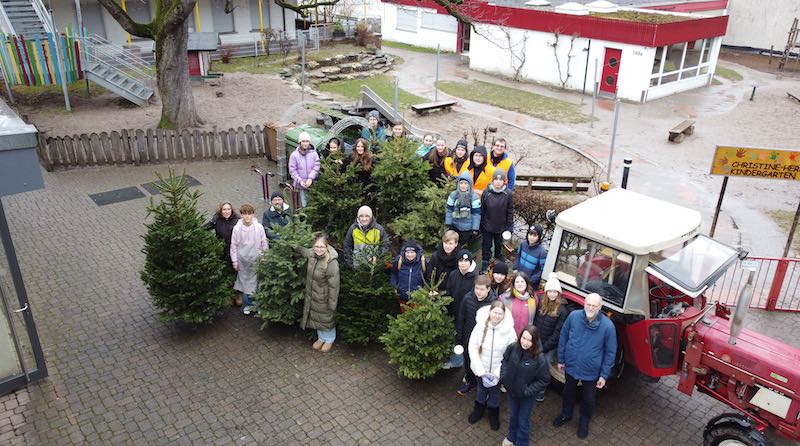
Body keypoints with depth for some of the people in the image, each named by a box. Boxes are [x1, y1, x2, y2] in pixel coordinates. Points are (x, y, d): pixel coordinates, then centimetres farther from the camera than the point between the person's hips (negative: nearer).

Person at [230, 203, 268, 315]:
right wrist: (234, 261, 2)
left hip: (256, 260, -1)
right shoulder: (237, 228, -6)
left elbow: (264, 243, 1)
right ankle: (248, 304, 21)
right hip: (243, 260, 1)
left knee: (256, 281, 4)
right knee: (244, 282, 7)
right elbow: (233, 245, 2)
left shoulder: (259, 227, -7)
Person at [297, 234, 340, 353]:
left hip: (324, 297, -6)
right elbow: (302, 250, 17)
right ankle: (321, 338, 48)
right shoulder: (312, 254, -11)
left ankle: (330, 340, 43)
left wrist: (332, 304, -22)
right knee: (316, 316, 24)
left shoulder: (332, 263, -32)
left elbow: (334, 286, -26)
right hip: (312, 295, 6)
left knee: (327, 318, 16)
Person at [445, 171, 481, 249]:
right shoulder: (453, 195, -5)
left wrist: (475, 229, -10)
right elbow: (449, 211, 1)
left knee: (464, 247, 7)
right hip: (455, 227, 3)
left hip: (468, 229, -3)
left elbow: (476, 214, -9)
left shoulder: (474, 197, -12)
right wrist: (448, 224, -2)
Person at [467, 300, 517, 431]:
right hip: (481, 369, 1)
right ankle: (479, 410, 52)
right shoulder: (480, 326, -20)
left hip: (498, 370, 0)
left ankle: (493, 414, 48)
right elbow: (472, 348, -15)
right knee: (481, 389, 25)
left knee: (495, 392, 21)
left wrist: (498, 373, -19)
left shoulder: (509, 330, -20)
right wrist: (480, 371, -19)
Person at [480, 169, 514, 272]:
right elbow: (482, 210, -5)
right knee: (486, 245, 11)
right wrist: (480, 225, -2)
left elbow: (510, 212, -7)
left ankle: (498, 255, 50)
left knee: (499, 244, 24)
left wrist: (509, 227, -6)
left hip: (501, 227, 1)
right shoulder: (486, 192, -13)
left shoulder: (508, 194, -14)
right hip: (487, 226, -1)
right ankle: (485, 263, 27)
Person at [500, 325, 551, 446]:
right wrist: (504, 377, -9)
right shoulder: (512, 348, -21)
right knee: (512, 416, 28)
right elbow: (505, 361, 1)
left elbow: (544, 380, -19)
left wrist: (528, 391, -20)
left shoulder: (539, 358, -31)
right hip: (512, 390, 4)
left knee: (523, 420, 17)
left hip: (527, 396, -4)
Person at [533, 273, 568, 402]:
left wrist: (544, 347, -11)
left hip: (549, 347, -3)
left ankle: (541, 391, 28)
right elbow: (534, 323, 5)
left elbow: (557, 332, -13)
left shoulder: (562, 311, -13)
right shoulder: (540, 304, 0)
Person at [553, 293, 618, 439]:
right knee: (568, 393, 26)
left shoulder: (607, 326, -23)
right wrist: (561, 360, 2)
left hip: (591, 372, -2)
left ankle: (584, 421, 48)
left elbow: (610, 352, -11)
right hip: (571, 366, 2)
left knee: (588, 399, 21)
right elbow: (563, 338, -4)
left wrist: (604, 375, -8)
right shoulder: (573, 316, -19)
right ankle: (566, 414, 54)